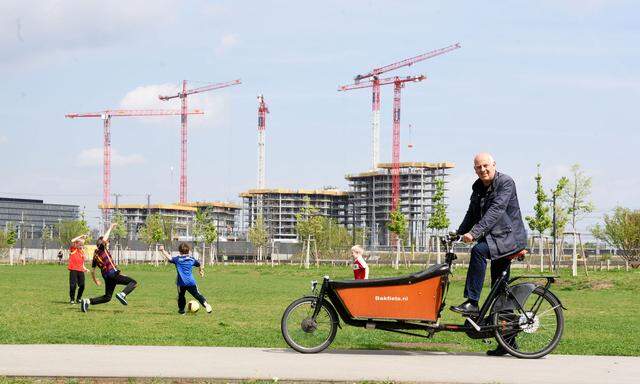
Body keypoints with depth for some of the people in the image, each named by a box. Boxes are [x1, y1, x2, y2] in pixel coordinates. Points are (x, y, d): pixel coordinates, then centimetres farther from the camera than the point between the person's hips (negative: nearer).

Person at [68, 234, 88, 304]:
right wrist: (81, 236, -10)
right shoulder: (73, 249, 2)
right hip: (73, 270, -5)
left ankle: (79, 298, 18)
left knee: (82, 285, 0)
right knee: (73, 285, -8)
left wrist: (85, 268, 5)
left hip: (81, 270, 5)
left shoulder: (82, 252, 17)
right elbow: (72, 241, -17)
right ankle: (72, 299, 6)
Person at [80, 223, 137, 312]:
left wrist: (95, 280, 36)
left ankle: (87, 301, 5)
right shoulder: (102, 249, 0)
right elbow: (104, 239, -21)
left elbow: (92, 271, 21)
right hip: (112, 273, -8)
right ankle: (122, 295, -27)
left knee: (107, 297, 17)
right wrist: (110, 228, -12)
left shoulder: (95, 256, 19)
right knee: (133, 283, -4)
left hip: (106, 277, 8)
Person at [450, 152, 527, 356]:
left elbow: (496, 210, -26)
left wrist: (474, 232, -34)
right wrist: (458, 234, 6)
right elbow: (472, 214, 20)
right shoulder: (478, 188, 11)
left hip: (510, 238, -8)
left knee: (478, 250, -32)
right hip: (496, 240, 8)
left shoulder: (505, 183, -14)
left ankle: (472, 303, -28)